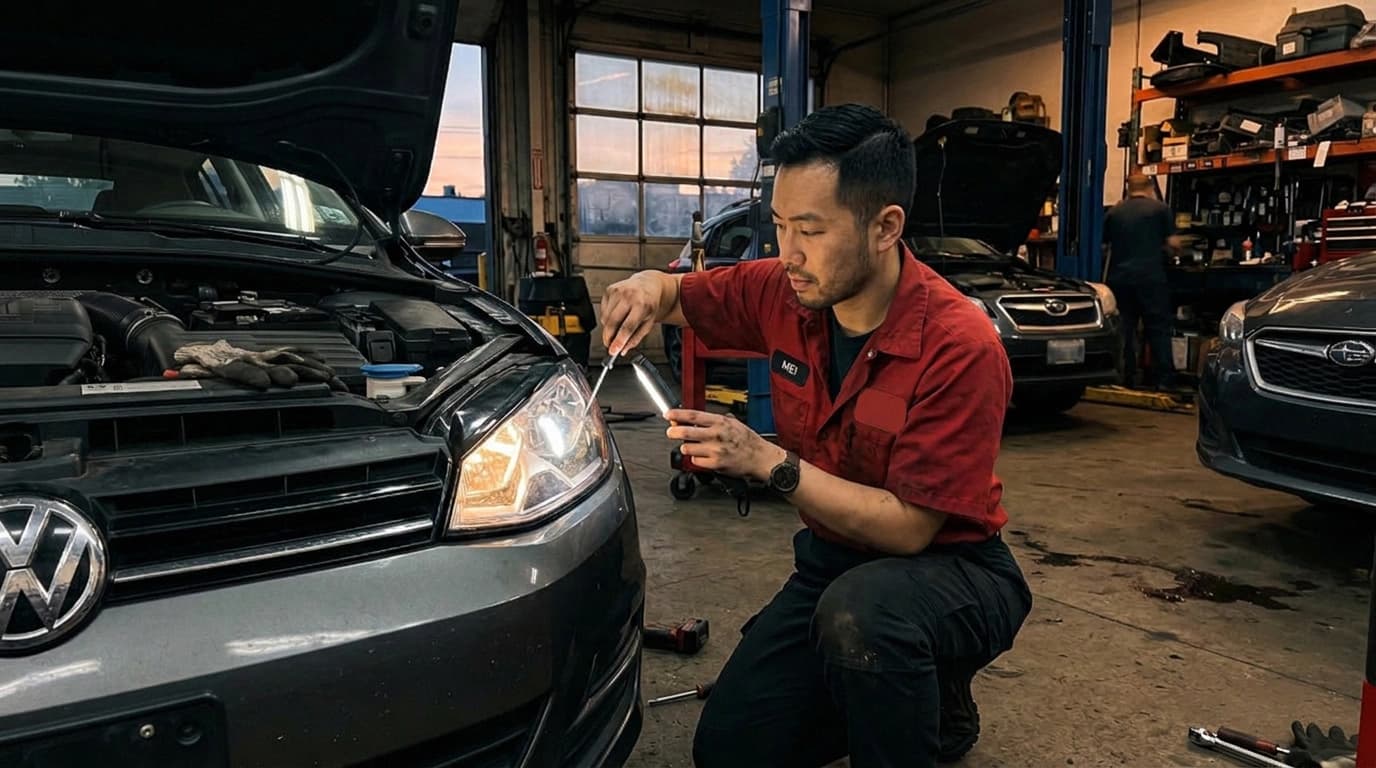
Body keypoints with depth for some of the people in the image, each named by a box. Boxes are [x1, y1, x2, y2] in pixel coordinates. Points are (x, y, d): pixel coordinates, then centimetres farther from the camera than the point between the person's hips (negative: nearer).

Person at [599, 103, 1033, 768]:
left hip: (951, 568, -5)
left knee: (858, 610, -39)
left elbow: (909, 527, -25)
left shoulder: (960, 348, -26)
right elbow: (683, 296, 8)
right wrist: (649, 287, -16)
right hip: (832, 558, 6)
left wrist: (768, 461, -31)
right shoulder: (783, 291, -9)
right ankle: (904, 690, 20)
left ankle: (938, 697, -5)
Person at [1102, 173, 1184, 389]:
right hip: (1151, 276, -3)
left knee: (1123, 328, 8)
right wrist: (1162, 249, 18)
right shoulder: (1160, 208, 2)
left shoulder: (1113, 212, 10)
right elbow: (1173, 244, -1)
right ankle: (1164, 377, 0)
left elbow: (1104, 247, 12)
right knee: (1158, 327, 2)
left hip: (1119, 277, 3)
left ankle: (1125, 377, 9)